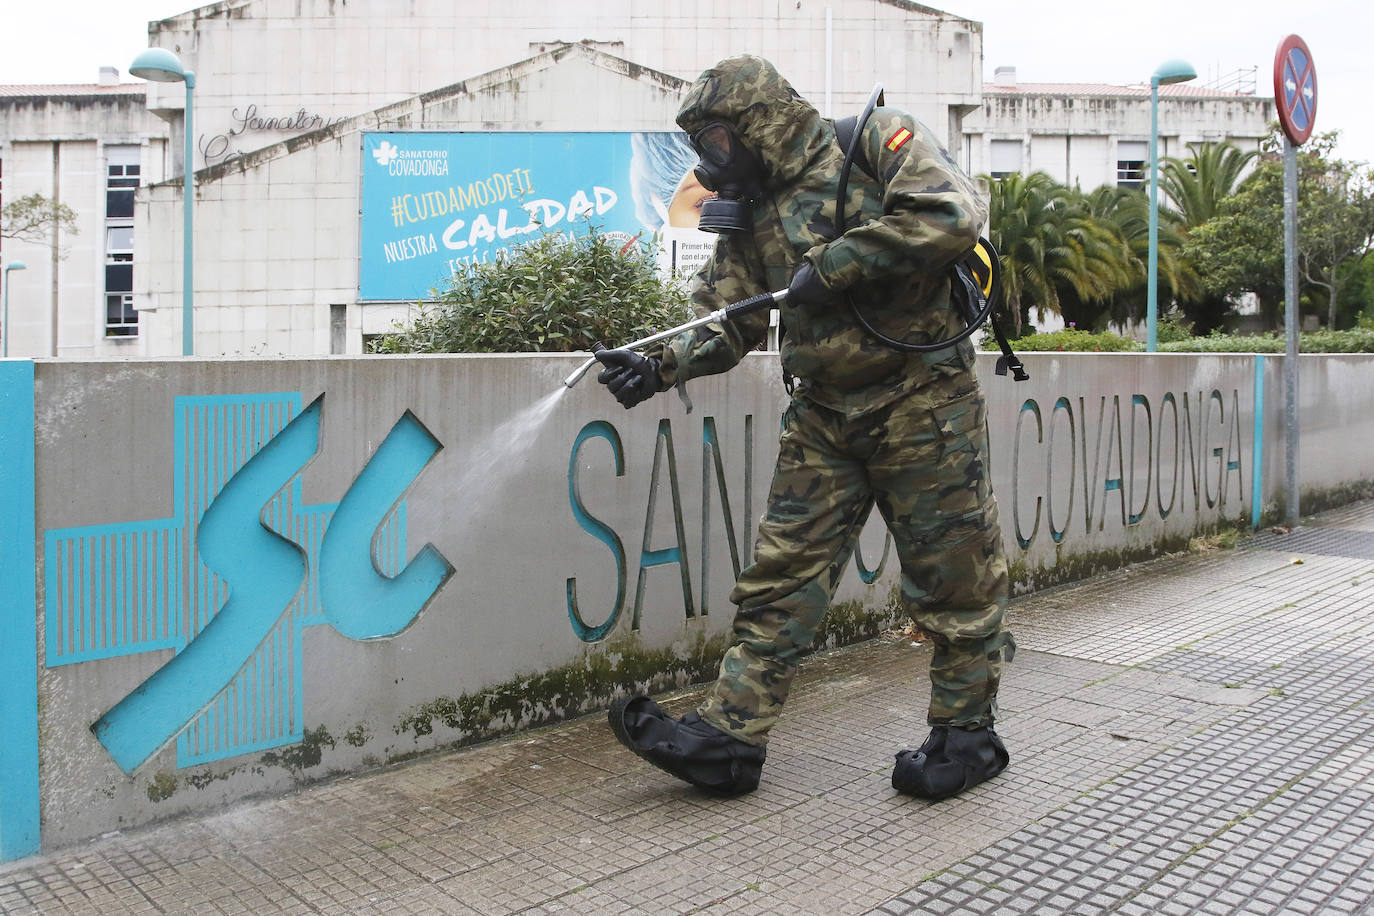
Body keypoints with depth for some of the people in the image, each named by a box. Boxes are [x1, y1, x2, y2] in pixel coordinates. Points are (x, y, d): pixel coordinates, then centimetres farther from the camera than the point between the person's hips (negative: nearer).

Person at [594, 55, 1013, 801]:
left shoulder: (878, 142, -5)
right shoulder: (750, 212, 12)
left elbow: (952, 215, -21)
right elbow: (728, 321, 7)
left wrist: (835, 266, -18)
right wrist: (659, 367, -11)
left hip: (921, 400, -5)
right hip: (824, 415, 6)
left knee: (953, 578, 4)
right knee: (780, 577, 2)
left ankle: (966, 734, 21)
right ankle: (725, 738, 6)